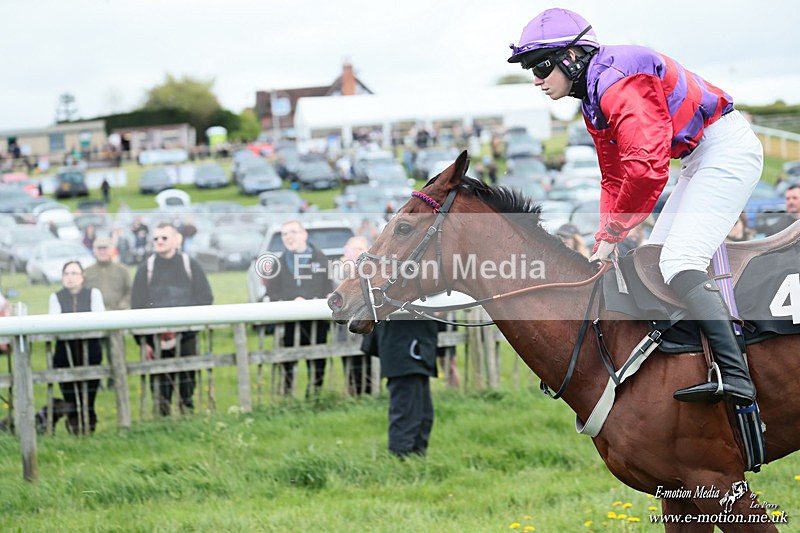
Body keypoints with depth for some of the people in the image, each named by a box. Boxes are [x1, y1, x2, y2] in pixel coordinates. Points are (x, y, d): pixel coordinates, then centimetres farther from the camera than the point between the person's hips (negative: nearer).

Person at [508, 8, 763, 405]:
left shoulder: (618, 82, -21)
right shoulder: (594, 100, 13)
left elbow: (646, 169, -31)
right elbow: (614, 179, 18)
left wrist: (610, 235, -20)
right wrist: (604, 244, 5)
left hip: (728, 148, -11)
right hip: (701, 160, 11)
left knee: (678, 262, -22)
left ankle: (734, 375, -32)